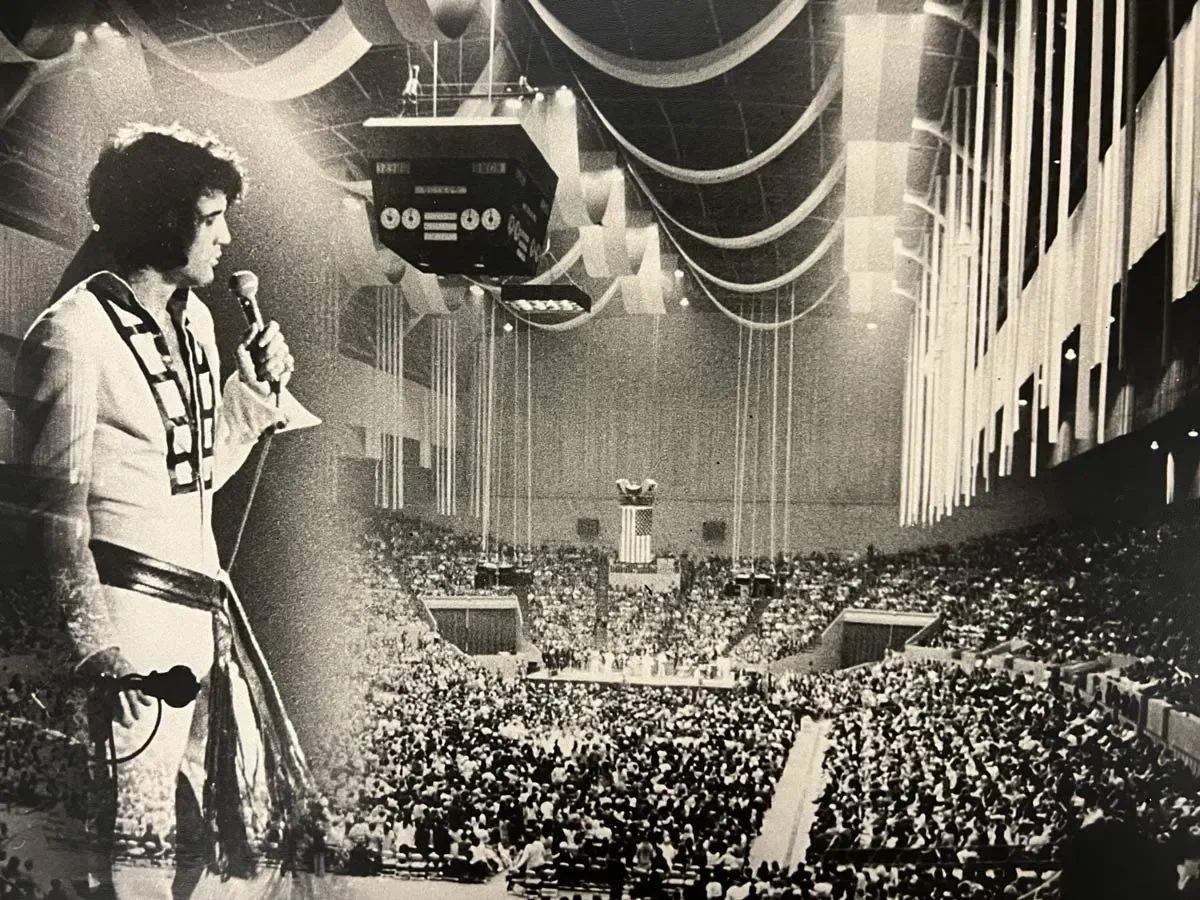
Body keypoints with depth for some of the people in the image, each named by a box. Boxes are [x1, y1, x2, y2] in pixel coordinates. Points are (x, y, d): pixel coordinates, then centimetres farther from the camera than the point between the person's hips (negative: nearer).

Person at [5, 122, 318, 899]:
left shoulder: (194, 319, 14)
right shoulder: (76, 332, -10)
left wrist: (255, 392, 7)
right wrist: (95, 645, -17)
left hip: (200, 608, 8)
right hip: (129, 613, -8)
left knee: (210, 823, 14)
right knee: (123, 837, -3)